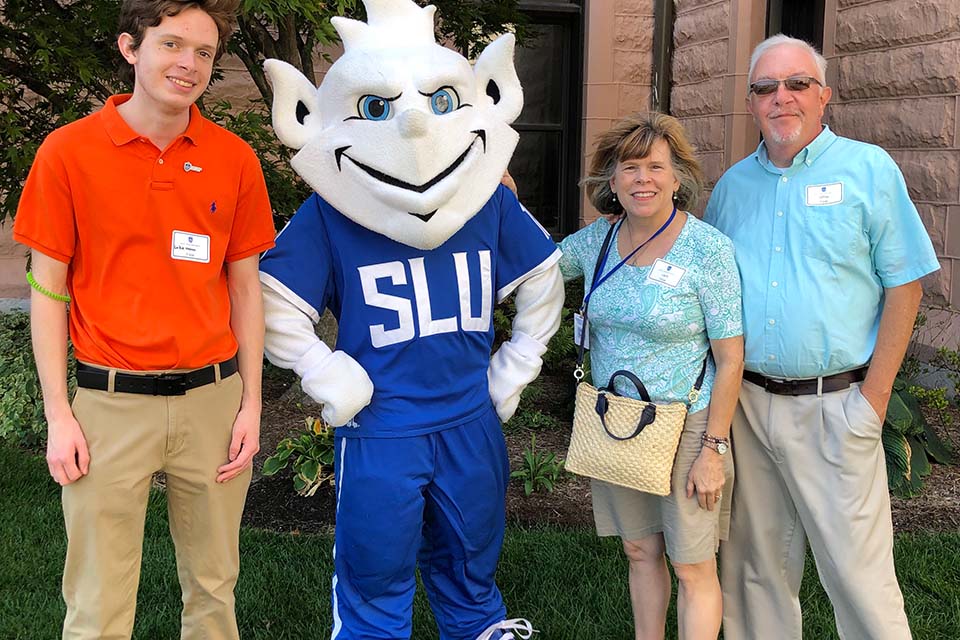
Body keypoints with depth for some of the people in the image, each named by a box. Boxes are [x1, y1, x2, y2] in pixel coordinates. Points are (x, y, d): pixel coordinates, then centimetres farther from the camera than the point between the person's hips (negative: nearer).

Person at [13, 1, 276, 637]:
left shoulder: (235, 160, 2)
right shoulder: (68, 152, -4)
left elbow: (245, 287, 8)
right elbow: (48, 290, 0)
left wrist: (251, 404, 4)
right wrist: (58, 415, -4)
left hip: (213, 399, 2)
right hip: (112, 403, -2)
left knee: (214, 586, 14)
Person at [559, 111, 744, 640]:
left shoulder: (708, 249, -14)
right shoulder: (596, 239, 0)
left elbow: (730, 360, -12)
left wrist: (713, 449, -14)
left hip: (685, 425, -5)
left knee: (693, 567, 4)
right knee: (640, 552, 17)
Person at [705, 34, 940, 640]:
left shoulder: (869, 169, -1)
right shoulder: (733, 184, 10)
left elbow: (904, 286, -3)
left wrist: (874, 398, -9)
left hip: (834, 403, -4)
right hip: (746, 401, 4)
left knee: (858, 570, -1)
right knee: (755, 561, 14)